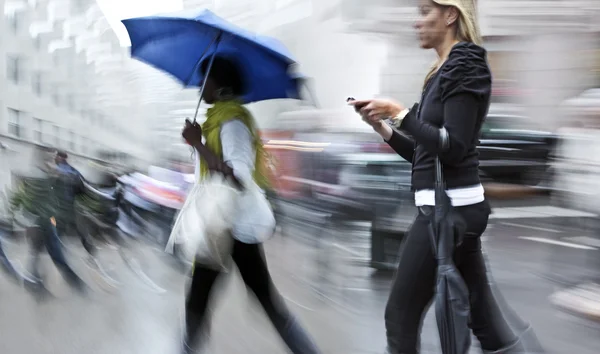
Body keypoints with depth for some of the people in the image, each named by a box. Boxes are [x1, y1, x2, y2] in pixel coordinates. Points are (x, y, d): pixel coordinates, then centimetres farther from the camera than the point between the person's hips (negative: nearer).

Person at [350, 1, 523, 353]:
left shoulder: (465, 64, -11)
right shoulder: (447, 70, 17)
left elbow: (454, 147, -20)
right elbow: (426, 153, 18)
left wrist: (401, 113, -17)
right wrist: (382, 126, 8)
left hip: (448, 208, -10)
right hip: (451, 208, 10)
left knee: (401, 315, -2)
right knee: (482, 315, 10)